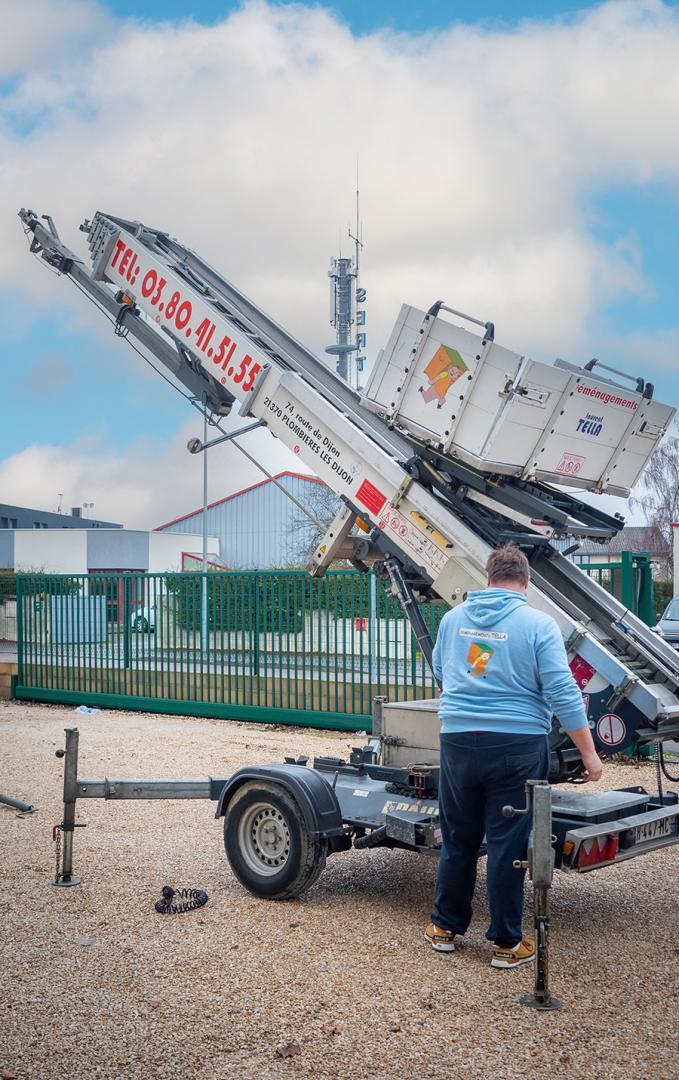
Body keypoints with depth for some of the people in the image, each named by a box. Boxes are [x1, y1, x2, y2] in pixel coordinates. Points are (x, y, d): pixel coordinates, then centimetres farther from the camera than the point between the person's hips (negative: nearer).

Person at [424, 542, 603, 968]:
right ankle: (507, 943, 16)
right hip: (518, 745, -3)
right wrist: (589, 754, -5)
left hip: (459, 741, 3)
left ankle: (446, 927, 28)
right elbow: (563, 694, -12)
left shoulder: (452, 619, 6)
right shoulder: (538, 624, -8)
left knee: (458, 840, 16)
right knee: (508, 844, 6)